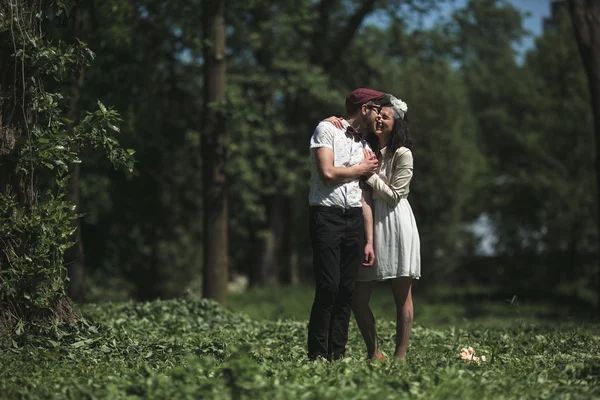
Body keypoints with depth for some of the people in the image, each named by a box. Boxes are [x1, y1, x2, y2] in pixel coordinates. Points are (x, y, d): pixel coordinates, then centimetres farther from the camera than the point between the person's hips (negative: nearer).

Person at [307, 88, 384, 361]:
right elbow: (328, 173, -13)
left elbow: (365, 198, 18)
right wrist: (361, 169, 2)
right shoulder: (327, 130, 1)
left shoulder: (364, 146, 20)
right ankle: (317, 356, -7)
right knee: (328, 287, -13)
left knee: (347, 290, 0)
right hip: (327, 215, -6)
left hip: (355, 218, 6)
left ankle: (337, 355, 4)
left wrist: (369, 241, 12)